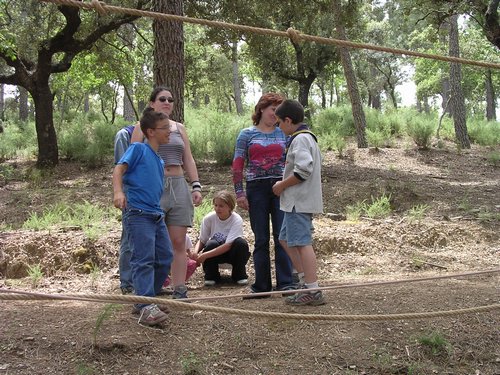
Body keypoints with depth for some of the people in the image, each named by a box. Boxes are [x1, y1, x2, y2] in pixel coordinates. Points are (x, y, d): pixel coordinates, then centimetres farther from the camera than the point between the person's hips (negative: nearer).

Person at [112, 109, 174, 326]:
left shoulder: (158, 161, 21)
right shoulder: (138, 149, -1)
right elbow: (118, 169, -13)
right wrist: (118, 191, -29)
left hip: (156, 215, 9)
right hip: (137, 213, -9)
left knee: (165, 258, 9)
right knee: (144, 259, -15)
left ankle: (145, 300, 21)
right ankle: (146, 307, -19)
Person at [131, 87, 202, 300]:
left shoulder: (179, 128, 18)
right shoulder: (142, 128, 6)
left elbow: (188, 160, 17)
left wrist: (196, 186, 6)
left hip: (179, 187, 4)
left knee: (178, 242, 1)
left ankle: (179, 291, 6)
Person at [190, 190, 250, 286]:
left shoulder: (237, 220, -23)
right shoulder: (209, 218, -15)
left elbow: (228, 245, -31)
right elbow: (201, 241, -7)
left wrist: (205, 255, -38)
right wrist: (195, 252, -31)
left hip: (232, 253, -1)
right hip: (214, 252, 1)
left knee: (241, 243, -33)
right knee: (211, 244, -32)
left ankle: (239, 275, -9)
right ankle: (211, 275, -9)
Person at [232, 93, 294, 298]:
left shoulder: (284, 134, 11)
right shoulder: (247, 134, 7)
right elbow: (237, 165, 3)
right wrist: (239, 192, -4)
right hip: (257, 189, -1)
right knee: (261, 239, 5)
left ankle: (285, 283, -1)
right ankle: (262, 286, 12)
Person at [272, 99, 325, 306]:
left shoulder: (300, 139, -14)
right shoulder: (308, 137, 19)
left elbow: (303, 171, -24)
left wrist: (282, 185, -12)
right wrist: (284, 185, 16)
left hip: (299, 201, -11)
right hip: (298, 201, 11)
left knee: (302, 242, -9)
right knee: (286, 239, 17)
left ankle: (312, 291, -7)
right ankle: (307, 280, 20)